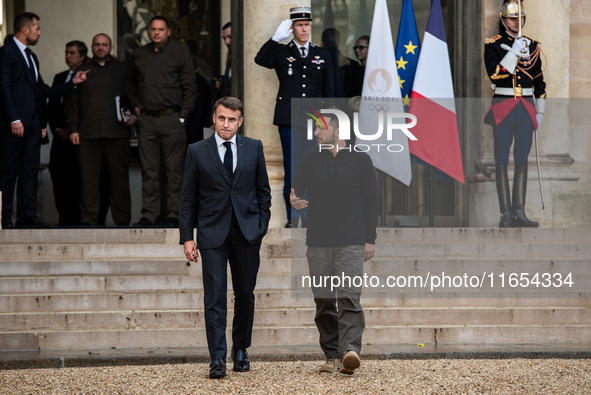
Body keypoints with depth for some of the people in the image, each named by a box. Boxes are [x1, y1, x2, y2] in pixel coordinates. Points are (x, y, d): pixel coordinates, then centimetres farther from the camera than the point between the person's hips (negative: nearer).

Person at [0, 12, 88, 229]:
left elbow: (43, 91, 20)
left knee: (30, 172, 6)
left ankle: (28, 217, 8)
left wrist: (72, 83, 15)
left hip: (33, 124, 9)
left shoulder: (31, 56, 21)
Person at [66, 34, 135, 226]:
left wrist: (134, 115, -5)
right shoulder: (82, 71, 16)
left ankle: (122, 218, 3)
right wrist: (73, 129, 4)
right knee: (89, 176, -2)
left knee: (119, 175, -2)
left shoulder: (123, 69, 14)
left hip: (117, 131, -1)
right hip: (88, 132, 1)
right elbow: (73, 102, 13)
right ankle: (89, 218, 2)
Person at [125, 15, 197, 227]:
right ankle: (148, 215, 7)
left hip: (171, 118, -3)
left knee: (173, 170, -1)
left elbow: (190, 88, 0)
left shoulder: (180, 55, 0)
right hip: (147, 120, 3)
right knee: (148, 170, 4)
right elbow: (130, 81, 26)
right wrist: (136, 105, 15)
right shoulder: (139, 55, 11)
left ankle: (173, 215, 4)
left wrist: (182, 116, -5)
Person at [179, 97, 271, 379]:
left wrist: (262, 227, 3)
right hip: (212, 234, -2)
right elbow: (188, 199, 4)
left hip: (247, 233, 2)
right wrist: (187, 237, -2)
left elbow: (263, 191, 11)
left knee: (245, 294, 9)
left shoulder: (254, 148, 7)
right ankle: (218, 358, -9)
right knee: (214, 297, -8)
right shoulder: (197, 151, 3)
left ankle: (240, 350, 24)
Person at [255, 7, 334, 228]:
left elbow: (329, 91, 14)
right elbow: (260, 59, -12)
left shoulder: (322, 56, 14)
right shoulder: (281, 53, 8)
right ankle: (292, 218, 4)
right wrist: (276, 37, -16)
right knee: (291, 171, -1)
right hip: (289, 120, -1)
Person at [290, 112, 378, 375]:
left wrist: (370, 239, 0)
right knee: (324, 301, 4)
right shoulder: (311, 160, 12)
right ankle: (332, 356, 9)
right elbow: (297, 187, 4)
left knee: (349, 297, -15)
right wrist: (293, 200, -21)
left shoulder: (360, 160, 4)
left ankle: (350, 350, -25)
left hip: (351, 243, -3)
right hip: (318, 242, 3)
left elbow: (370, 201, 5)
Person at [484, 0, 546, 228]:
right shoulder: (493, 45, 0)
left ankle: (519, 212, 6)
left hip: (526, 107, 4)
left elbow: (539, 81, 16)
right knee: (502, 161, -4)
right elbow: (494, 74, -15)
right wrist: (514, 53, -18)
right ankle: (506, 213, -2)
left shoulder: (532, 46, 12)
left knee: (522, 161, 3)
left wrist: (540, 111, 12)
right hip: (503, 107, -4)